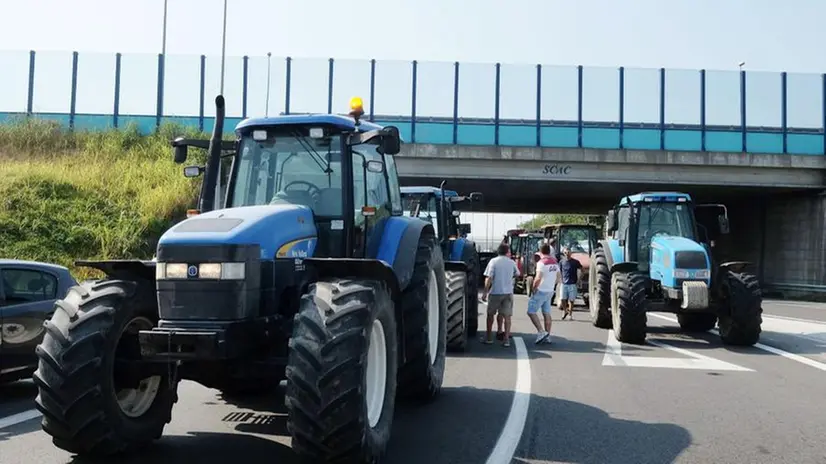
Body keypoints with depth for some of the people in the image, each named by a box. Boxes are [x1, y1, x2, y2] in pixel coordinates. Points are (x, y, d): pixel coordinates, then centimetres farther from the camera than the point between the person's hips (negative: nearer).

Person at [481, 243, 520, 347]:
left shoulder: (493, 261, -6)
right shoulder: (511, 262, 3)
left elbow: (489, 278, -12)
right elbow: (517, 274, 19)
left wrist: (485, 292, -9)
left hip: (495, 292, -2)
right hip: (508, 292, 2)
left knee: (490, 314, 13)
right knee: (507, 316, 4)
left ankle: (488, 337, 18)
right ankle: (506, 339, -1)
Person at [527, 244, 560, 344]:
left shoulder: (541, 262, -16)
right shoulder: (555, 263, 9)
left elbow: (538, 278, -24)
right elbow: (558, 279, 16)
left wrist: (534, 289, -12)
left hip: (540, 291, -8)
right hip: (550, 292, 8)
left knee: (531, 311, -3)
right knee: (547, 313, 10)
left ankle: (541, 332, -12)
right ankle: (547, 336, 12)